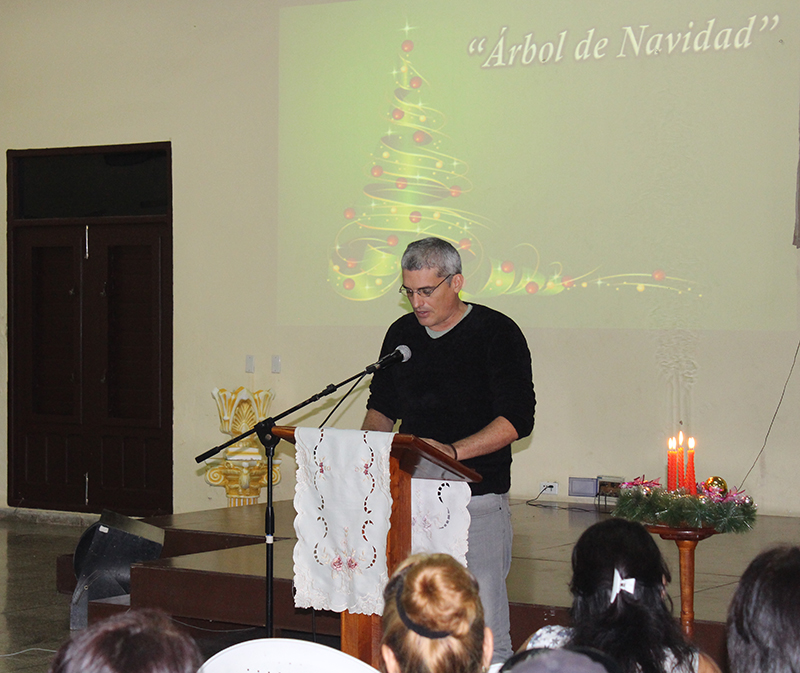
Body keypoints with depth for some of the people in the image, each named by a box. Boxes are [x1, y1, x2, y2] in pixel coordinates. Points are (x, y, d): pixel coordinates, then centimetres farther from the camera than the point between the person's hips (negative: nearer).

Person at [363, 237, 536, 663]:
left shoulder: (497, 333, -5)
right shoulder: (402, 334, 12)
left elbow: (517, 419, -12)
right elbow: (382, 405, 23)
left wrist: (453, 450, -24)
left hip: (478, 498, -5)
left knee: (483, 626, -6)